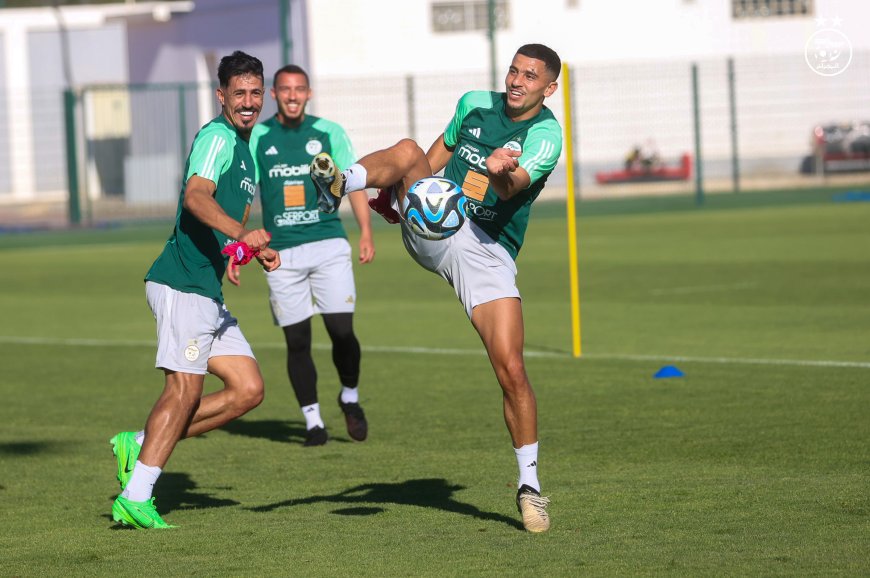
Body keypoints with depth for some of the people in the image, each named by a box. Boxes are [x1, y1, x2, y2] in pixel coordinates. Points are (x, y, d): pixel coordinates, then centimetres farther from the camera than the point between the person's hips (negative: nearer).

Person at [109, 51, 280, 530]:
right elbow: (197, 196, -28)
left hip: (209, 291, 10)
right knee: (185, 387, -13)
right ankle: (135, 498, -10)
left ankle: (140, 446, 9)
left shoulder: (246, 148, 21)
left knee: (248, 389, 5)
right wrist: (241, 232, -43)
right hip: (183, 281, -9)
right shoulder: (217, 137, -9)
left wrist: (260, 251, 14)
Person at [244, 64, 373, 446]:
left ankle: (350, 398, 17)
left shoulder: (329, 133, 5)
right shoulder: (257, 138, 6)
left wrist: (366, 232, -4)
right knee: (296, 339, 1)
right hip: (281, 252, 1)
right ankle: (312, 421, 12)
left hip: (329, 246, -1)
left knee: (341, 330, -10)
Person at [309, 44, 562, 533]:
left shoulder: (545, 134, -7)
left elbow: (512, 187, -25)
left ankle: (530, 485, 1)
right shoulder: (475, 104, 8)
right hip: (431, 227, 3)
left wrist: (504, 171, -47)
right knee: (408, 151, -23)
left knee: (512, 371, -12)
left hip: (488, 250, -3)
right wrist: (403, 187, 21)